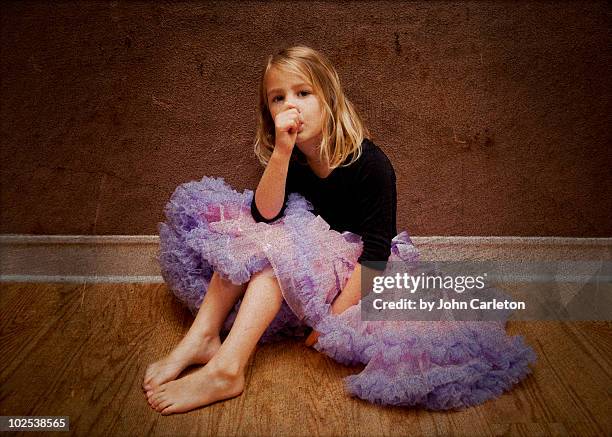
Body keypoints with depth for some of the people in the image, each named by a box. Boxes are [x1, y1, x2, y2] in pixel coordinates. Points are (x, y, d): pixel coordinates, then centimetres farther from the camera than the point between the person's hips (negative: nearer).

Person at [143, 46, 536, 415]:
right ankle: (203, 337, -23)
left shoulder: (370, 163, -18)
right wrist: (282, 150, -30)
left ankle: (225, 369, -36)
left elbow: (376, 251, -22)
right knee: (239, 232, -14)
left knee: (280, 244, -29)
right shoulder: (287, 158, -2)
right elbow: (264, 215, -19)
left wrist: (335, 314, -27)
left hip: (354, 271, -5)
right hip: (308, 262, 6)